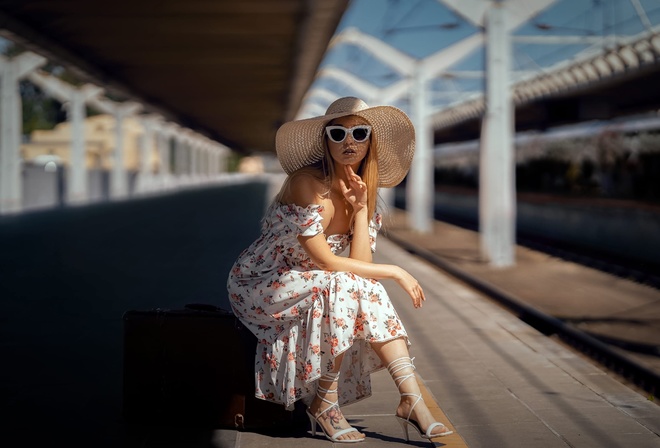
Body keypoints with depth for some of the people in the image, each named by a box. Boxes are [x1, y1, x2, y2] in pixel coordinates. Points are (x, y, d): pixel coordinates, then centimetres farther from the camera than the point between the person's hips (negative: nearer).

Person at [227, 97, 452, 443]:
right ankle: (324, 404, -16)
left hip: (303, 283, 7)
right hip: (258, 286, -7)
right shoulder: (307, 182, -21)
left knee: (369, 293, -16)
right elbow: (324, 261, -23)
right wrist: (395, 272, -17)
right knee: (342, 289, -28)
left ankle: (411, 399, -17)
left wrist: (361, 209, -18)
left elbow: (360, 263, -9)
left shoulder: (363, 191, 1)